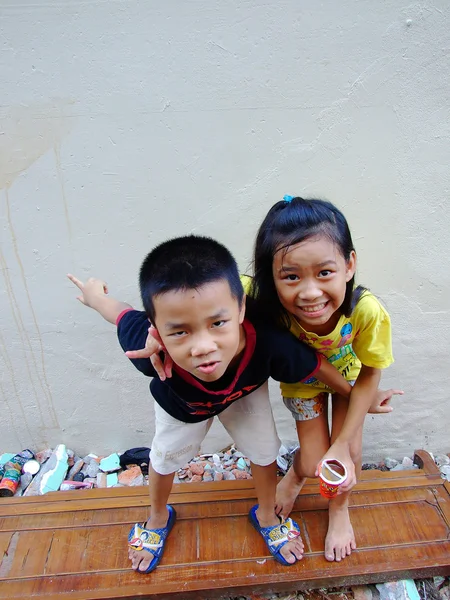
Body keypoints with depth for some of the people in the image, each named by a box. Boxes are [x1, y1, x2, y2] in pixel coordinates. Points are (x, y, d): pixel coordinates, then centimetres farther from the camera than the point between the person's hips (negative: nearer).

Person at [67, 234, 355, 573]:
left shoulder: (269, 344, -46)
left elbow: (316, 364, -24)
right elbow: (123, 315, -24)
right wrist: (95, 295, 0)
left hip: (245, 392, 1)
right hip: (179, 401, 0)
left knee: (264, 451, 15)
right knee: (166, 458, 22)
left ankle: (266, 516, 52)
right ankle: (158, 517, 58)